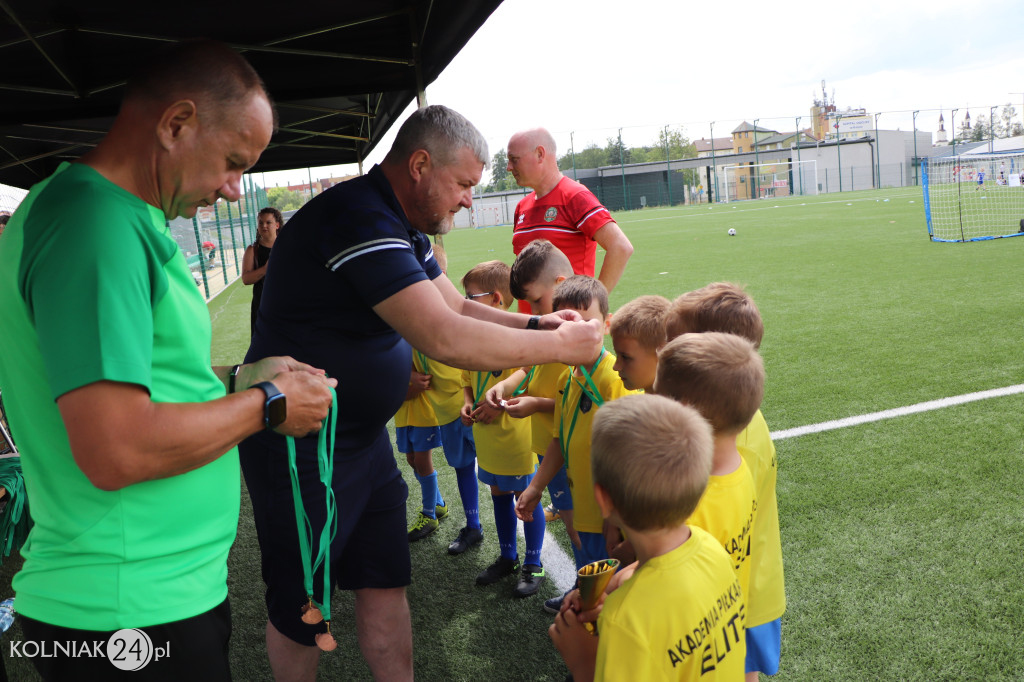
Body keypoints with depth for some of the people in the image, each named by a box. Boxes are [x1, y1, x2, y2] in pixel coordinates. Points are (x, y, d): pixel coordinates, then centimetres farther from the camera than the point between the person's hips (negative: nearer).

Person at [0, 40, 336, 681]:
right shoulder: (97, 224, -23)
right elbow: (116, 450, -29)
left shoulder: (120, 218, 10)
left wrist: (237, 377, 9)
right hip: (131, 613, -9)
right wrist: (266, 405, -16)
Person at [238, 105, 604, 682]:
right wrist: (557, 346, -21)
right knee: (302, 606, 9)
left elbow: (458, 307, 15)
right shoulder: (356, 218, -26)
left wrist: (535, 324, -2)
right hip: (300, 446, -9)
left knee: (385, 583, 14)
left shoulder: (403, 227, 8)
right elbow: (444, 338, -33)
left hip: (364, 435, 9)